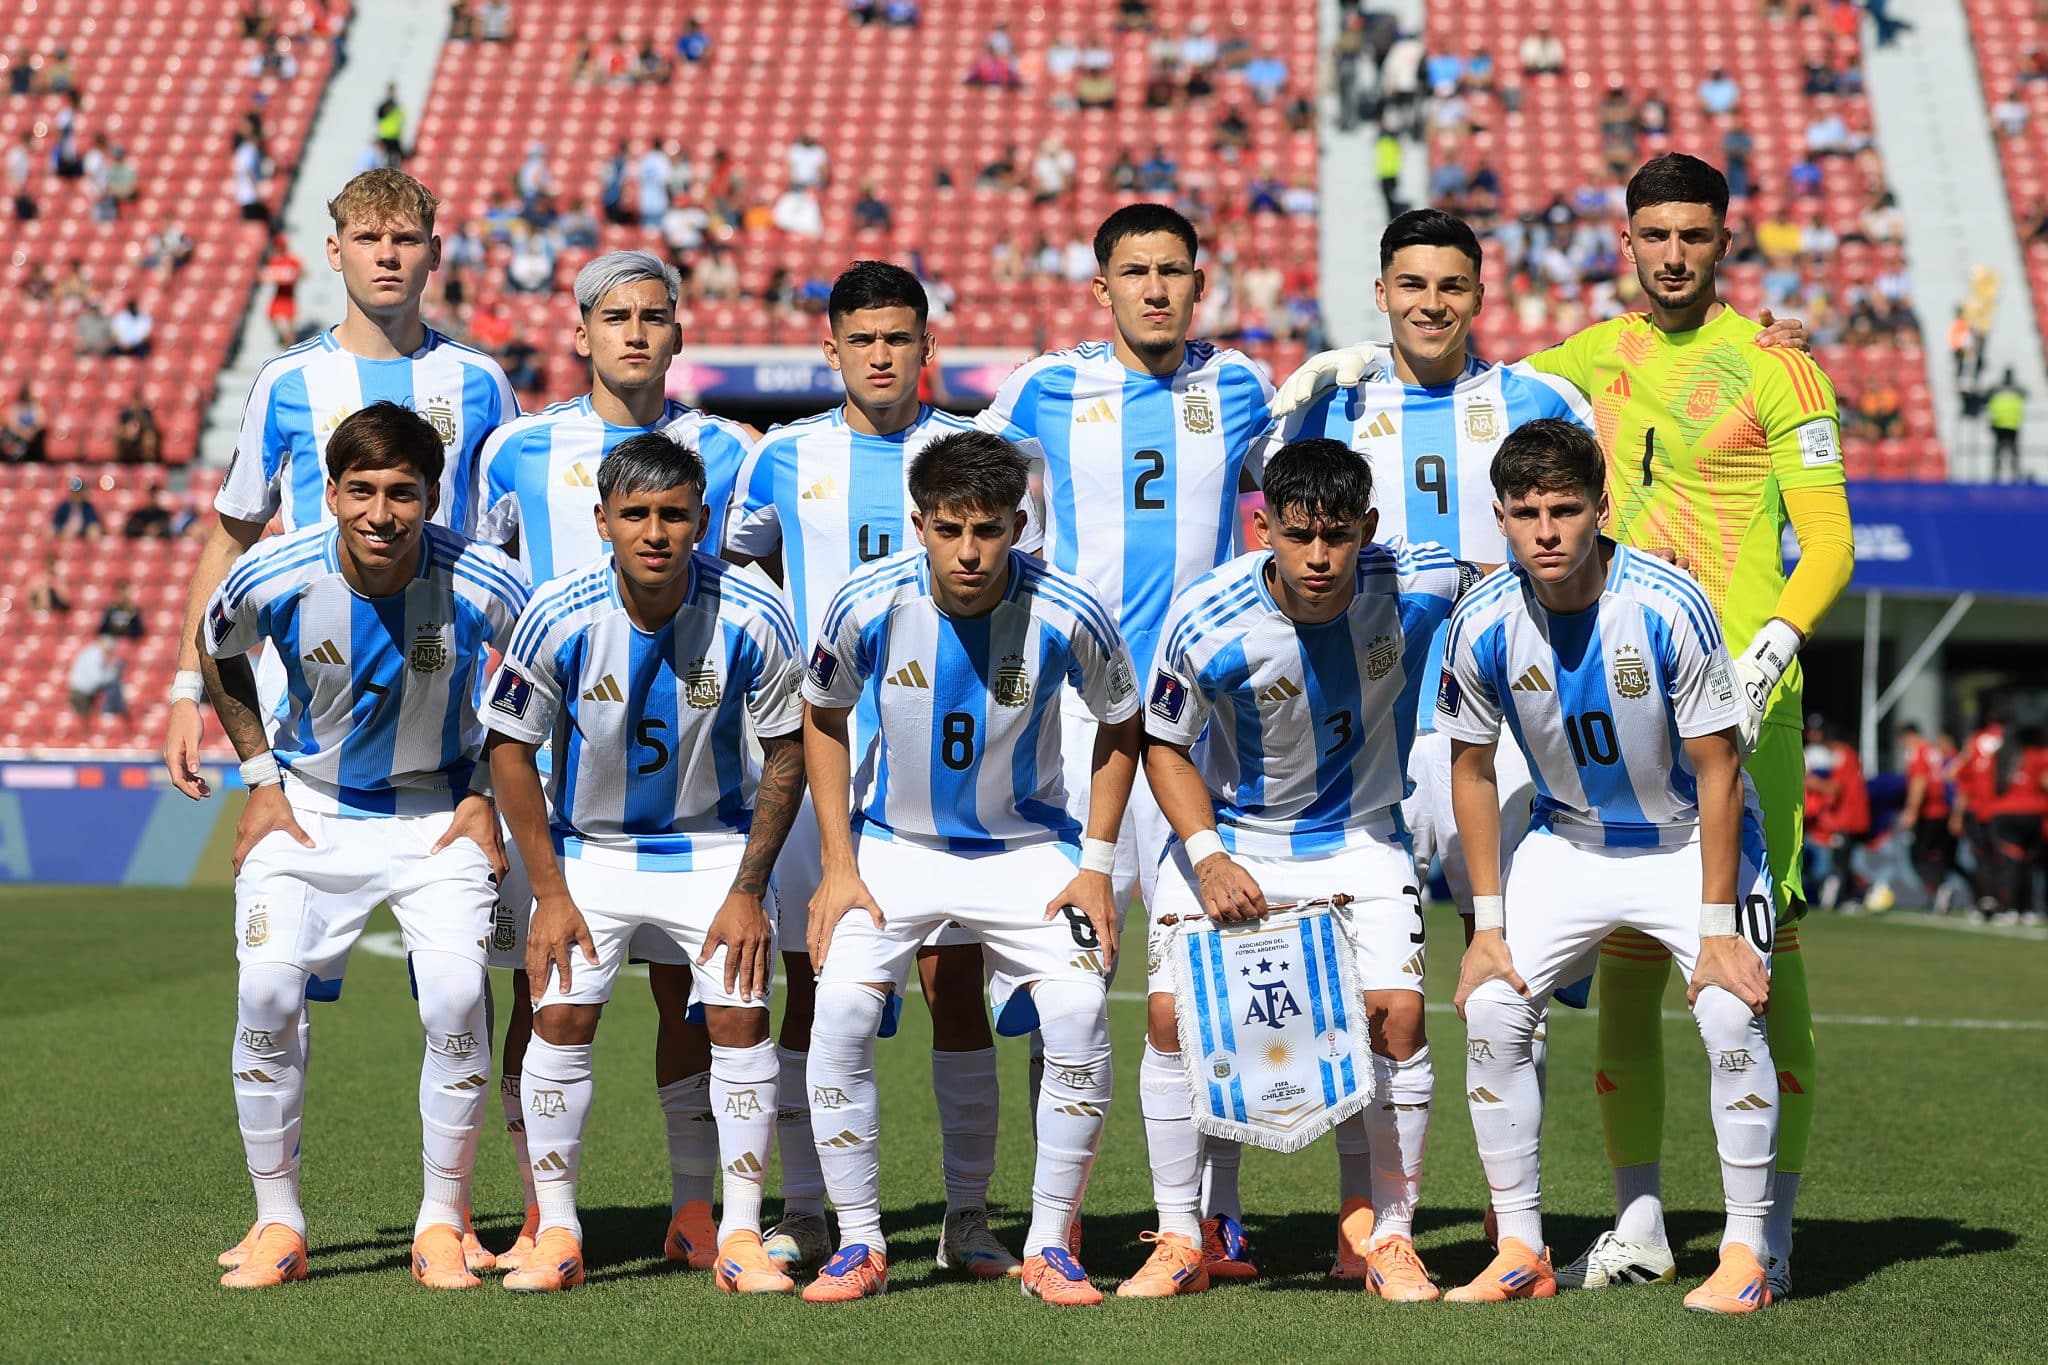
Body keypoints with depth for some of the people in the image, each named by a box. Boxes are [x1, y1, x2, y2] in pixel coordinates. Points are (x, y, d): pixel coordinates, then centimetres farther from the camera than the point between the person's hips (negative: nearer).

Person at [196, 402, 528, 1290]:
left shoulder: (484, 588, -22)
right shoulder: (273, 580, -18)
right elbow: (216, 654, 7)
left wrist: (487, 797, -2)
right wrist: (260, 778, 3)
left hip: (437, 814, -1)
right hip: (309, 810, 1)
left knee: (456, 994, -20)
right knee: (266, 988, -17)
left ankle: (443, 1222, -2)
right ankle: (277, 1224, -2)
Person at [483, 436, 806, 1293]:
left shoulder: (752, 619, -21)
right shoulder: (558, 616, -20)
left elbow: (788, 749, -7)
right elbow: (511, 746, -8)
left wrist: (749, 890, -10)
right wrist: (550, 894, -9)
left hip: (715, 846, 0)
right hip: (588, 845, 0)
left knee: (740, 1019, -10)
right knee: (560, 1019, -9)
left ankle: (741, 1237, 1)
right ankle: (556, 1234, 4)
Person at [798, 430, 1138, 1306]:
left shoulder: (1065, 615, -19)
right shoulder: (867, 605, -18)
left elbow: (1120, 725, 0)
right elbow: (823, 718, 2)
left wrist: (1097, 865, -5)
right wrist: (838, 864, -3)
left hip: (1027, 848, 0)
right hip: (894, 843, 1)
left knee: (1079, 1012, -19)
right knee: (841, 1010, -19)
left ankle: (1048, 1247, -2)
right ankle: (859, 1247, -3)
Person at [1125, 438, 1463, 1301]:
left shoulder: (1413, 588, -20)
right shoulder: (1207, 622, -23)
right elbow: (1164, 745, -7)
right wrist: (1207, 854, -18)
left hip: (1360, 840, 0)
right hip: (1231, 837, 0)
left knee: (1396, 1012, -16)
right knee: (1172, 1012, -12)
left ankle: (1387, 1236, 1)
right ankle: (1179, 1241, 3)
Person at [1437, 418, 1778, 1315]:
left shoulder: (1669, 606, -26)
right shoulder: (1483, 624, -17)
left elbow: (1716, 769, -19)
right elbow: (1473, 768, -1)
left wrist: (1716, 930, -20)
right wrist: (1487, 925, -4)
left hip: (1688, 838, -3)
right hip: (1568, 841, 4)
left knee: (1731, 1016, -22)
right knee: (1489, 1008, -10)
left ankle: (1745, 1252, -8)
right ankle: (1521, 1251, 2)